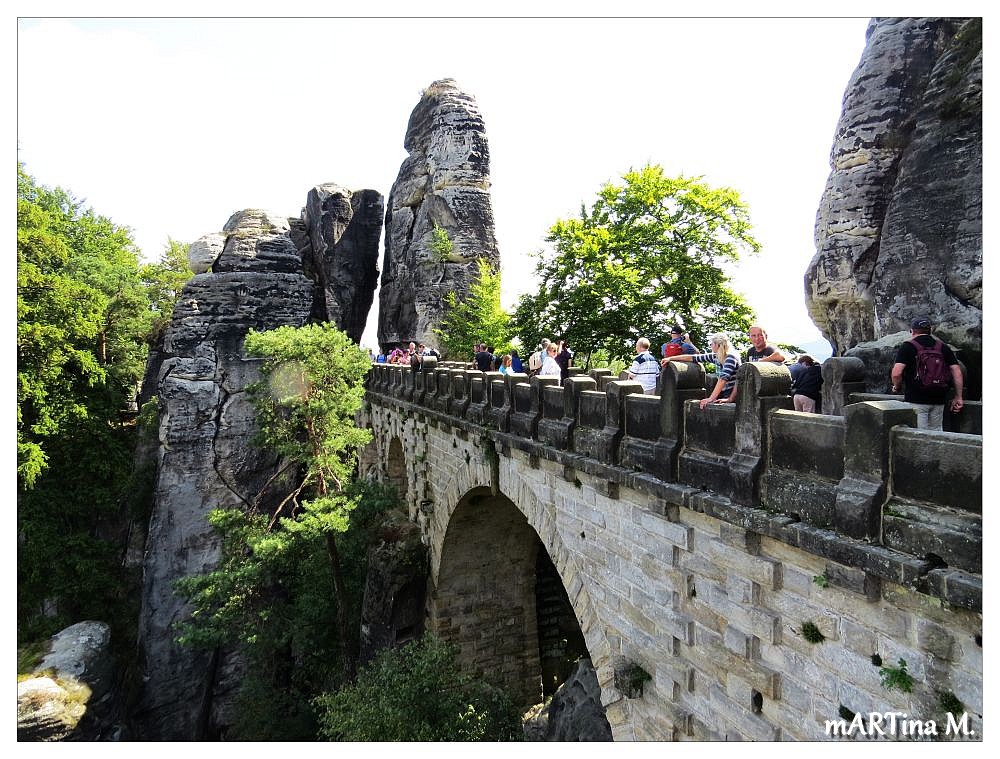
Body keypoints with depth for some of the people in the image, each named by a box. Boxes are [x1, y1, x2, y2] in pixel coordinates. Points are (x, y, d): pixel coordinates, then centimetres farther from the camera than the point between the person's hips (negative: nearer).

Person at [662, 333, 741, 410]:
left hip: (731, 396, -6)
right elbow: (693, 357, 15)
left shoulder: (731, 357, -12)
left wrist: (711, 398, -31)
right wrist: (670, 358, 18)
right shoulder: (716, 357, 9)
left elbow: (723, 378, -23)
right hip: (722, 395, 6)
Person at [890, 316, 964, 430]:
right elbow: (957, 371, 5)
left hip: (916, 400, -5)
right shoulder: (942, 346, 10)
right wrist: (958, 397, 9)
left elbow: (896, 373, -16)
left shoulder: (908, 346, -5)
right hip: (938, 400, 5)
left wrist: (897, 387, 3)